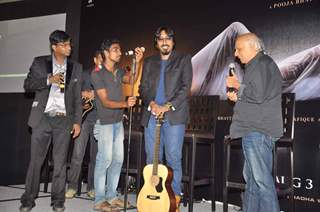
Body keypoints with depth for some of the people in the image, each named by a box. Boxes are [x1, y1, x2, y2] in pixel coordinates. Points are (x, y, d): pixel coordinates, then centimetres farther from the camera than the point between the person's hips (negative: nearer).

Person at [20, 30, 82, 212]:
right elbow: (28, 85, 0)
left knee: (60, 161, 4)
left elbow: (77, 97, 8)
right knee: (36, 160, 3)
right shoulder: (40, 62, 6)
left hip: (64, 119, 1)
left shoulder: (76, 67, 9)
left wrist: (77, 121, 2)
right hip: (43, 117, -1)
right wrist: (49, 79, -14)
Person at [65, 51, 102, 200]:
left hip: (100, 119, 1)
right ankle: (72, 186, 4)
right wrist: (83, 93, -8)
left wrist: (94, 94, -9)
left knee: (96, 155, 5)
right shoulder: (85, 74, 11)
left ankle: (91, 187, 15)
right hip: (84, 117, -1)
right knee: (77, 154, -6)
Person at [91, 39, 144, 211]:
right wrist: (125, 103, -32)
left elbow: (132, 80, -1)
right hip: (105, 123, -7)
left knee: (118, 159, 9)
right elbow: (105, 101, -17)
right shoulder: (97, 74, -10)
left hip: (118, 122, 7)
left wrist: (138, 62, -9)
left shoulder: (119, 72, 11)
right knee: (105, 160, -6)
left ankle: (111, 196, 20)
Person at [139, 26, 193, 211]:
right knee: (152, 158, 6)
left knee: (173, 157, -6)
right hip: (152, 115, 4)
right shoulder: (149, 62, 19)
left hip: (174, 115, -3)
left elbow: (186, 87, -2)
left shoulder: (184, 59, 8)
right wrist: (151, 103, -7)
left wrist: (168, 106, -12)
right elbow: (143, 87, 13)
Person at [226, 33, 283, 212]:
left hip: (258, 131, -11)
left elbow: (258, 95, -20)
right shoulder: (256, 66, 23)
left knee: (261, 179, -8)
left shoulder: (262, 64, -10)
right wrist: (238, 96, 17)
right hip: (254, 130, 11)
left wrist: (238, 86, -6)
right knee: (251, 177, 15)